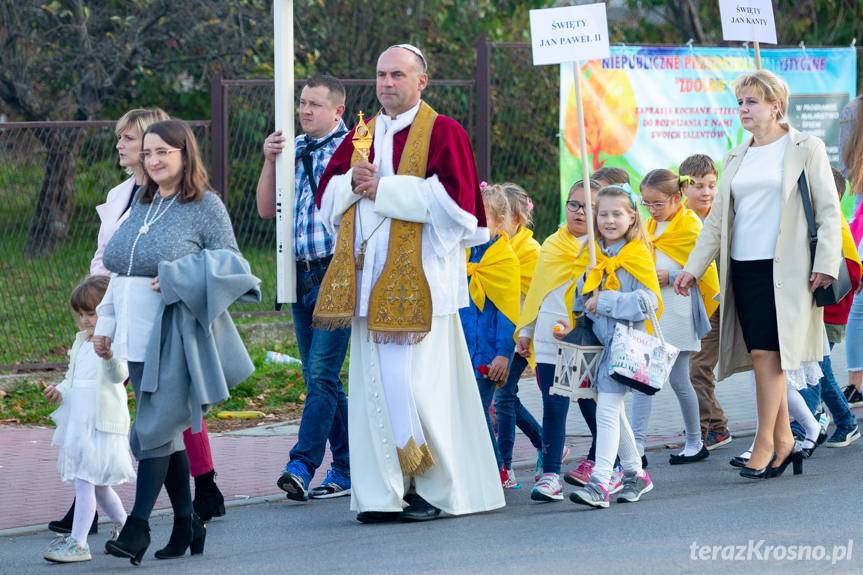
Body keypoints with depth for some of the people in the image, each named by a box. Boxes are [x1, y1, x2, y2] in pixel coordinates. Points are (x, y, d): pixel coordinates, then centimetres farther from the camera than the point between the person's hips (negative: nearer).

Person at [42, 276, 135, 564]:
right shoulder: (81, 342, 16)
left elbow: (119, 375, -27)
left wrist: (108, 356, -47)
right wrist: (60, 390, 6)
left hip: (101, 424, -9)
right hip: (78, 421, 9)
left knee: (85, 481, -13)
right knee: (97, 484, 18)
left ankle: (78, 542, -13)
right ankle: (124, 527, 34)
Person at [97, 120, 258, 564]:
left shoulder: (205, 206, -4)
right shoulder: (142, 202, 15)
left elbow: (230, 263, -7)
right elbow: (120, 271, 19)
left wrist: (177, 278, -18)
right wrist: (106, 323, 15)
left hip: (176, 338, -7)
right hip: (138, 335, 7)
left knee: (155, 430, -10)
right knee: (167, 433, 11)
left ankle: (138, 527, -8)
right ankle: (186, 523, 19)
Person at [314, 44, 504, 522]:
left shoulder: (442, 133, -1)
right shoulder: (362, 135, 17)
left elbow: (455, 198, -13)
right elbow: (327, 196, 16)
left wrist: (384, 188, -13)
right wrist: (353, 181, -6)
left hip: (418, 280, -6)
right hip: (370, 280, 6)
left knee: (417, 384, -9)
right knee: (375, 383, 3)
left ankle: (436, 488, 1)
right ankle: (384, 492, 6)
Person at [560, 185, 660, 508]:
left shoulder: (637, 256, -9)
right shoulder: (594, 257, 13)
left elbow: (648, 301, -18)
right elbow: (582, 298, 21)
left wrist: (605, 302, -19)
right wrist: (572, 325, 3)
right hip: (600, 341, 8)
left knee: (607, 410, -16)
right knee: (615, 411, 16)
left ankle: (599, 483, -21)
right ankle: (635, 473, 30)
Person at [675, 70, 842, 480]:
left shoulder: (806, 149, 1)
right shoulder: (736, 158, 17)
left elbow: (828, 210, -2)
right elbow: (717, 219, 18)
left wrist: (826, 264, -11)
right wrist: (693, 267, 10)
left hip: (784, 269, -5)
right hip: (743, 268, 5)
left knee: (766, 354, -12)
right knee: (762, 357, 3)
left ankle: (765, 443, -7)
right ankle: (784, 442, 10)